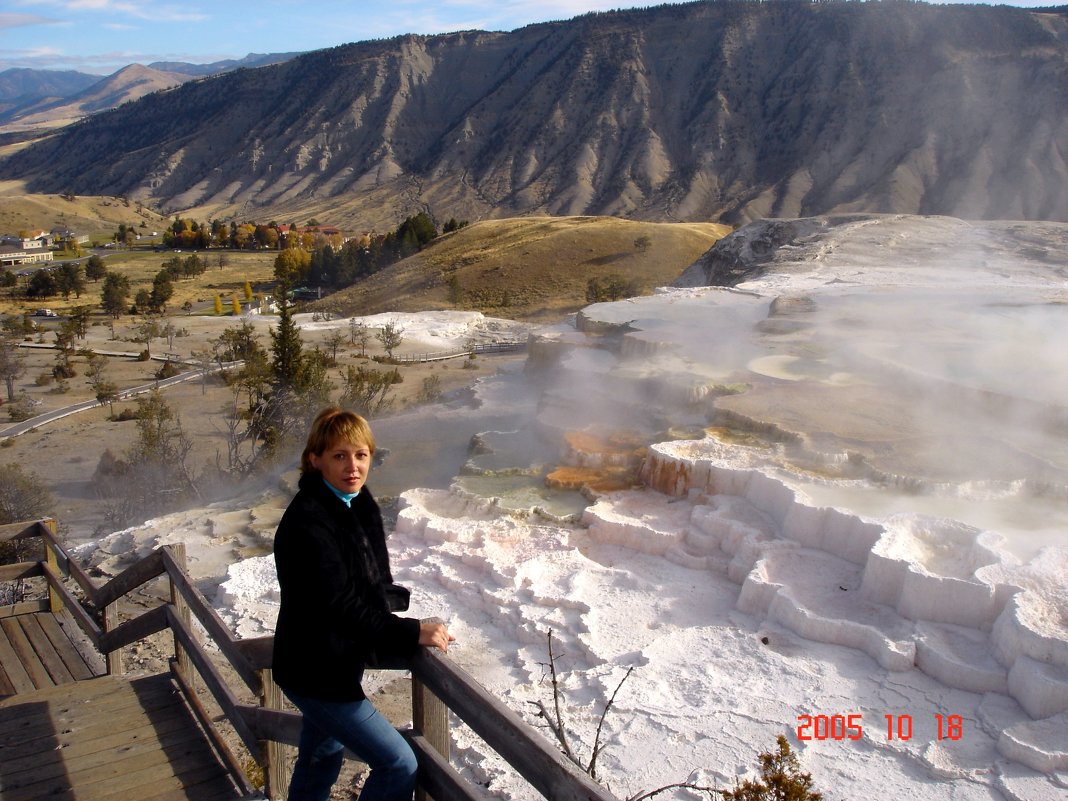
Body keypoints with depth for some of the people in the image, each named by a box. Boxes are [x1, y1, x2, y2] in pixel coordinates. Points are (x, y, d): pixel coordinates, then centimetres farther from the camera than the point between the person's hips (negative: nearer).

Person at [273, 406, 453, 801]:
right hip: (317, 672, -9)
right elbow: (340, 607, -30)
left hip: (339, 661, 9)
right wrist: (413, 633, -31)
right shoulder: (307, 522, -26)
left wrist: (397, 598, -8)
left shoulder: (359, 504, 2)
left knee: (322, 756, 28)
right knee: (399, 764, -5)